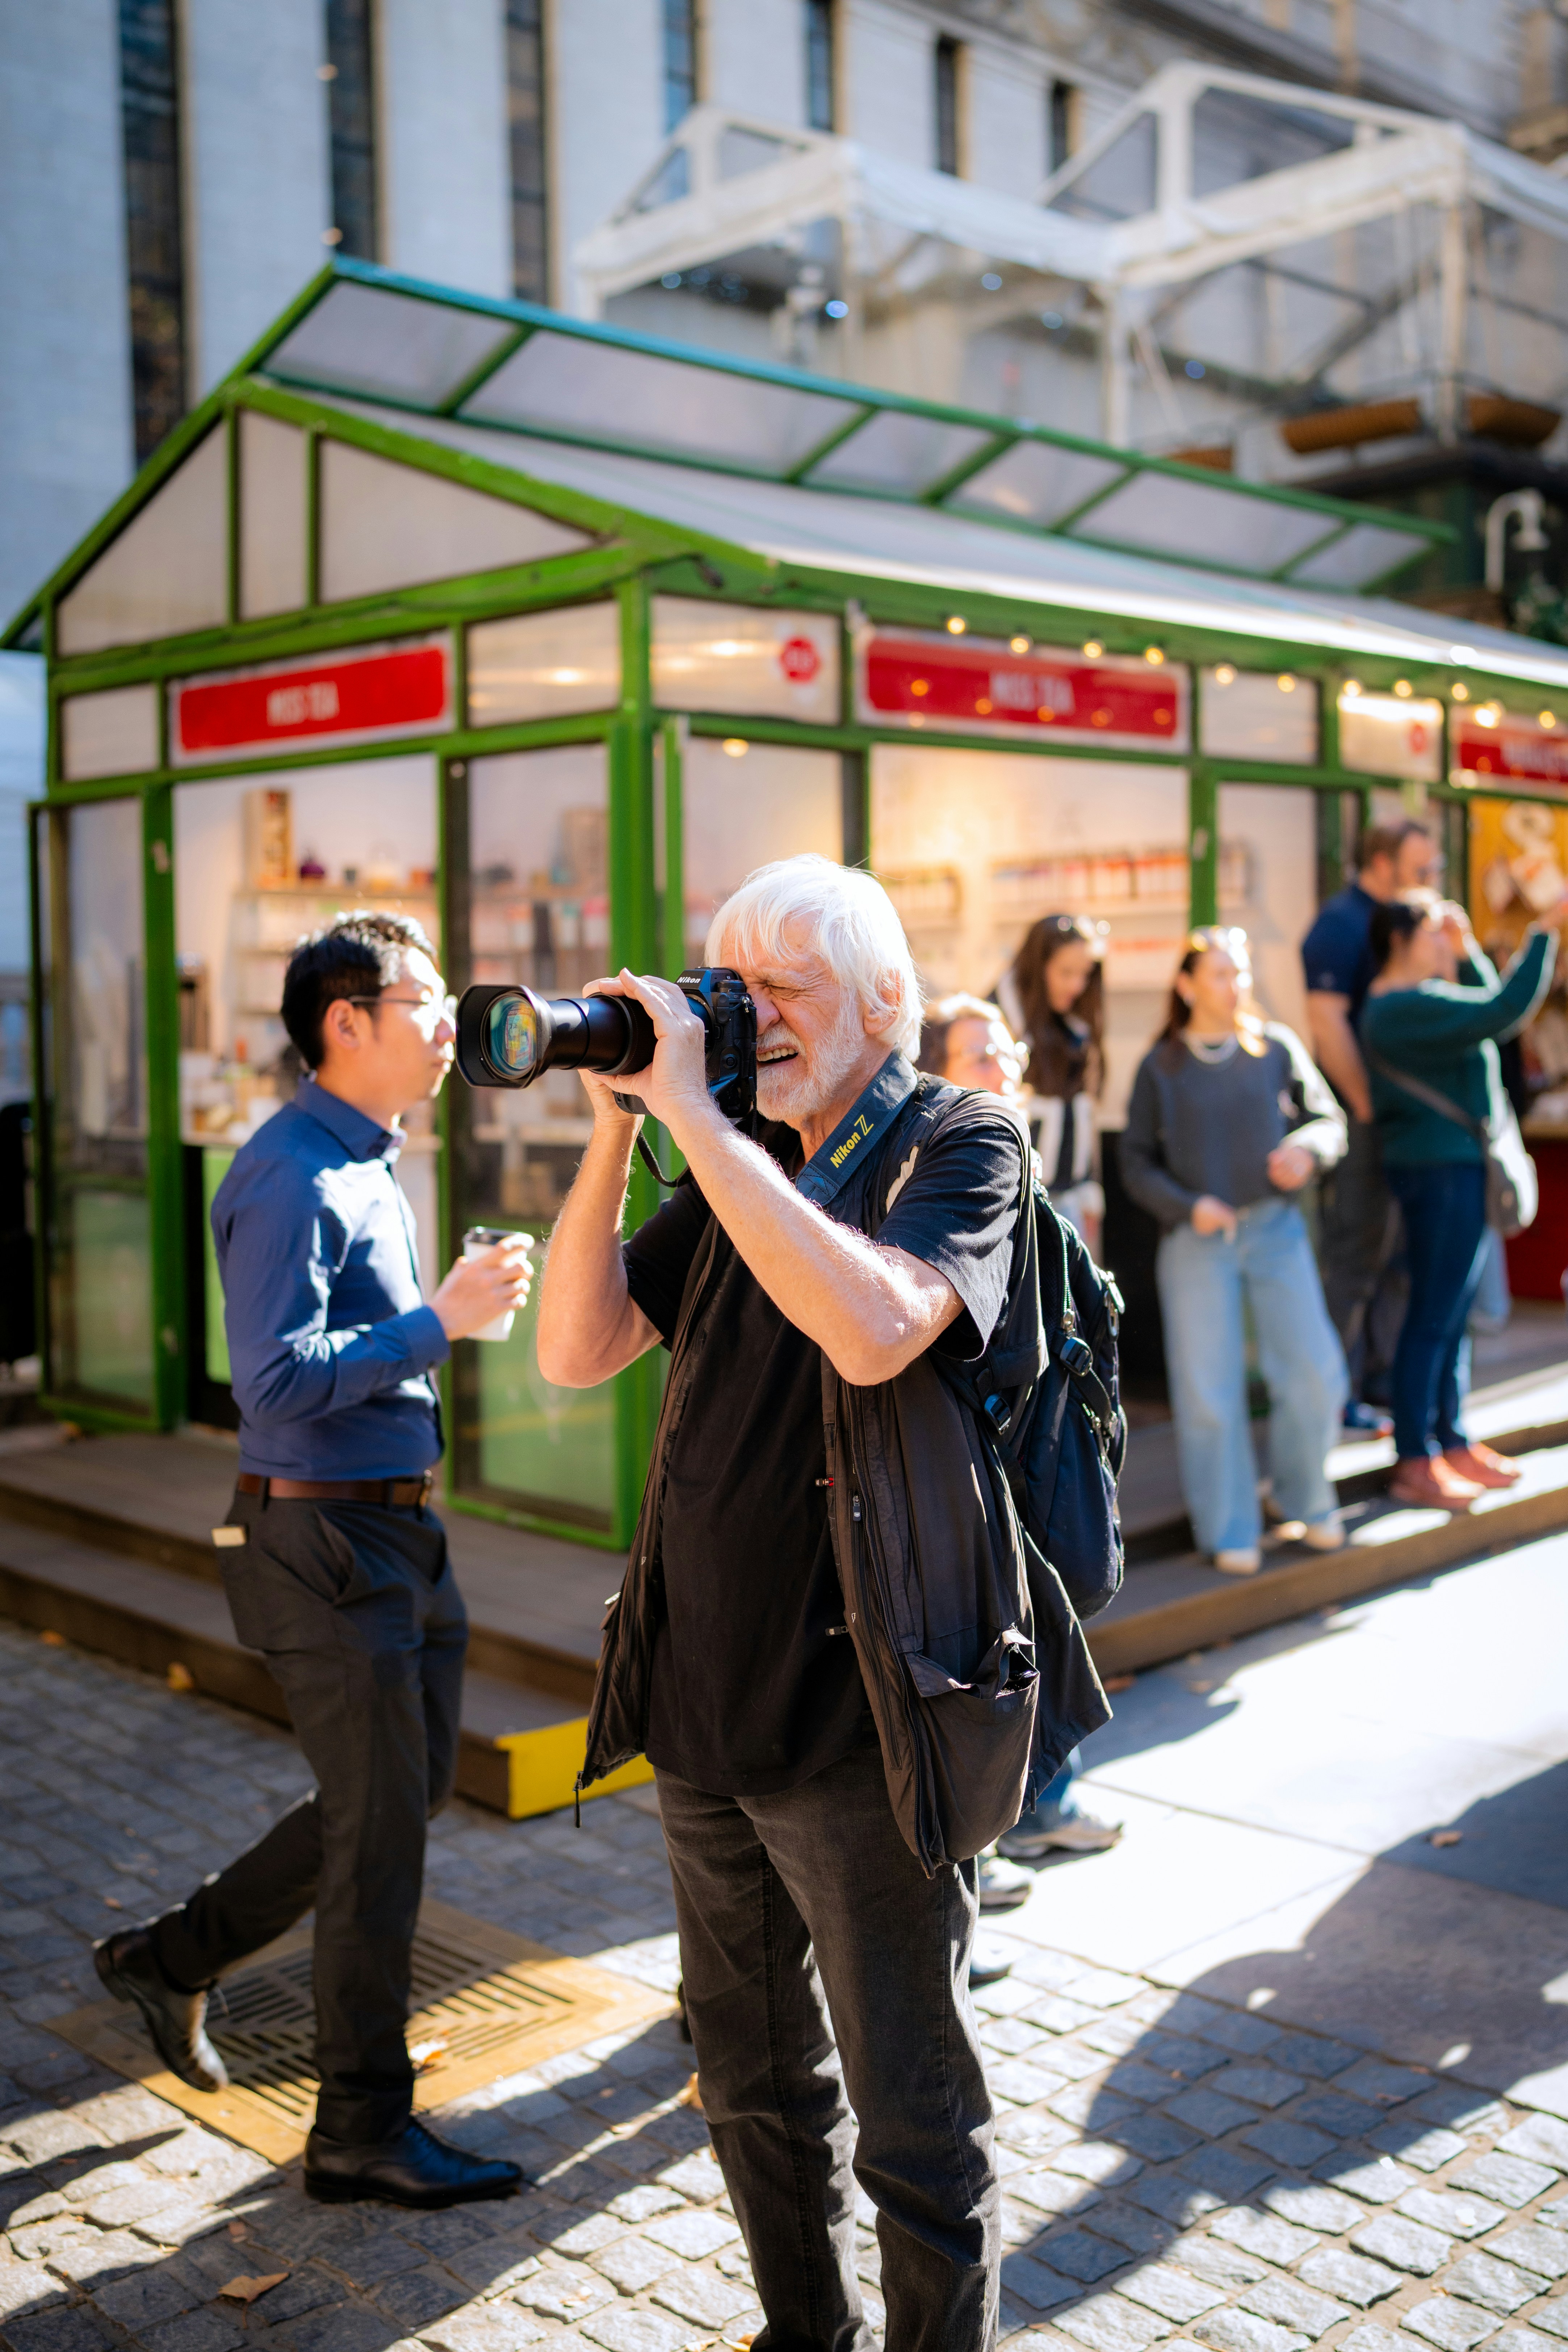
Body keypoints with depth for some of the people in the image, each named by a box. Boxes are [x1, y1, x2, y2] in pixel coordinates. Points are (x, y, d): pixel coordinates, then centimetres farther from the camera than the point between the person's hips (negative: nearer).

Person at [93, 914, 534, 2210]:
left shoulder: (367, 1166, 14)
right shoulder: (293, 1177, -18)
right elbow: (277, 1376, -26)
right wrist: (440, 1320, -23)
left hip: (396, 1528, 10)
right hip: (325, 1538, -10)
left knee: (399, 1796, 17)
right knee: (381, 1827, 0)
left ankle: (175, 1955, 33)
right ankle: (364, 2128, 16)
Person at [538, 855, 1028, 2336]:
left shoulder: (962, 1146, -11)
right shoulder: (740, 1164, 8)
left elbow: (872, 1331, -31)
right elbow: (579, 1352, 3)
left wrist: (688, 1109, -27)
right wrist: (615, 1125, -7)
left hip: (859, 1726, -7)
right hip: (704, 1712, 7)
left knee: (913, 2128, 8)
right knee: (754, 2085, 23)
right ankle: (806, 2333, 42)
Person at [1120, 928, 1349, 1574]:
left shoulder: (1276, 1047, 4)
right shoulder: (1160, 1066, 1)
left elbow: (1328, 1117, 7)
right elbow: (1138, 1162, 3)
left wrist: (1308, 1148, -15)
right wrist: (1187, 1206, -13)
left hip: (1275, 1228, 1)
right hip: (1198, 1239, -1)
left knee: (1314, 1374, -3)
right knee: (1209, 1392, 1)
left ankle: (1306, 1499, 22)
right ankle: (1229, 1531, 16)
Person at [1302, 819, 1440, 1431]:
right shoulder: (1342, 922, -12)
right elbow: (1327, 1023, -19)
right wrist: (1368, 1104, -18)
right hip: (1357, 1120, -9)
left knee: (1393, 1251, 14)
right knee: (1352, 1255, -4)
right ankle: (1336, 1398, 4)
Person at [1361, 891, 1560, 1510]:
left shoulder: (1410, 1001, 16)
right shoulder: (1405, 1008, -18)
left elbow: (1486, 1008, 24)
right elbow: (1505, 1011, -25)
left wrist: (1466, 951, 12)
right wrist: (1545, 931, -19)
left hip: (1459, 1167, 11)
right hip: (1441, 1170, -11)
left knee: (1452, 1318, 15)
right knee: (1433, 1319, -5)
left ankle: (1451, 1442, 23)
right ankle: (1414, 1463, 1)